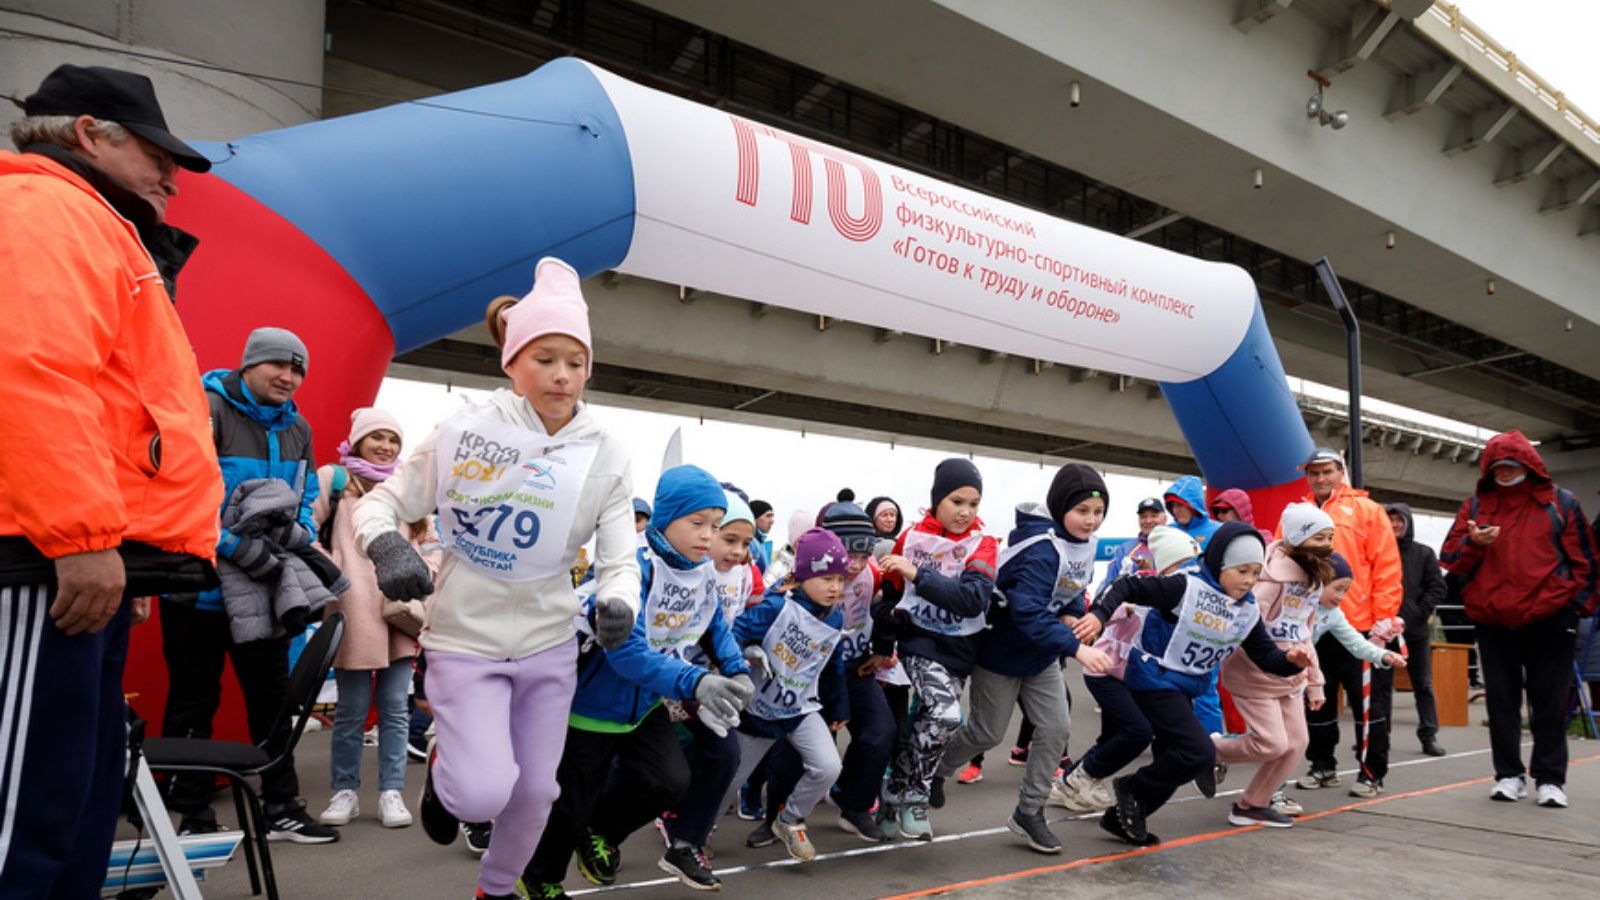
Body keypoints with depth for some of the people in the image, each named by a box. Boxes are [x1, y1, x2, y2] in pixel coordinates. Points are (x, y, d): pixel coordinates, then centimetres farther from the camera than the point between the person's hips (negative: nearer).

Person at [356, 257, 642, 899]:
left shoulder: (605, 455, -6)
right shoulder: (465, 431, -12)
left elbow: (619, 557, -6)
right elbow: (380, 503, -4)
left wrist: (618, 604, -28)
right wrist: (387, 546, -27)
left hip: (550, 645, 3)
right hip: (465, 641, -3)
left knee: (535, 792, 12)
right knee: (484, 794, -14)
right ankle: (444, 768, 24)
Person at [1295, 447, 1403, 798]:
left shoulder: (1367, 510, 1)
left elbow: (1387, 568, -3)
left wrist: (1383, 618, -9)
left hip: (1360, 625, -3)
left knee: (1369, 702, 4)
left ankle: (1373, 773, 15)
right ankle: (1322, 765, 26)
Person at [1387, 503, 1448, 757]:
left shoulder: (1423, 552, 4)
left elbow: (1438, 587, 2)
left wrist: (1420, 612, -8)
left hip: (1416, 629, 1)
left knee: (1423, 685, 7)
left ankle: (1429, 735, 14)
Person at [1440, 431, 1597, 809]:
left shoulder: (1561, 502, 4)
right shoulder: (1474, 505, 7)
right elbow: (1450, 558, 4)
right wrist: (1472, 543, -16)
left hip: (1549, 618, -1)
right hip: (1492, 620, 2)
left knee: (1550, 702, 4)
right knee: (1501, 700, 6)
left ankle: (1550, 778, 13)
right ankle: (1509, 774, 15)